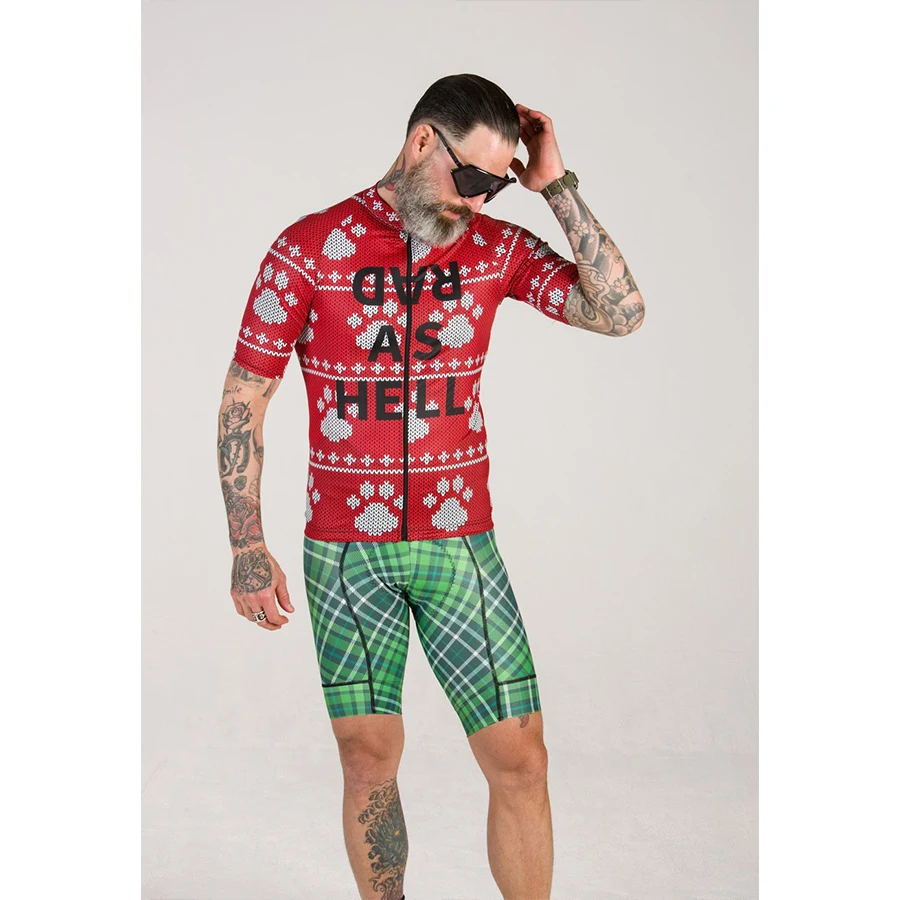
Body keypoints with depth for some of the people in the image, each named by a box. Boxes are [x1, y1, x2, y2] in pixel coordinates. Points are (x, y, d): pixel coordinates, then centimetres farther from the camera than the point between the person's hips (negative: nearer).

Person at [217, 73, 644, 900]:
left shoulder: (497, 247, 1)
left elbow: (621, 314, -8)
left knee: (520, 760, 1)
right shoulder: (309, 248, -5)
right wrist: (249, 551, -6)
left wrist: (557, 187, -11)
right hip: (344, 547, -1)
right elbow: (244, 397, -2)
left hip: (460, 543, 2)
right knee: (369, 758, 6)